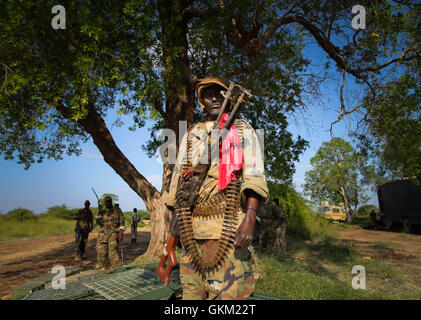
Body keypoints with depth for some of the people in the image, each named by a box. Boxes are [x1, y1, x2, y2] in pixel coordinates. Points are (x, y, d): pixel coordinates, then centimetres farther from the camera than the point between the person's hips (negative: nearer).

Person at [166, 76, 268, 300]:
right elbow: (178, 175, 19)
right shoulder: (191, 135, 21)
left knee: (229, 287, -6)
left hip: (228, 224, -3)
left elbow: (254, 174, -4)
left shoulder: (242, 130, 10)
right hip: (192, 226, 4)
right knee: (192, 289, 8)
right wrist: (177, 221, 13)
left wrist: (250, 217, -18)